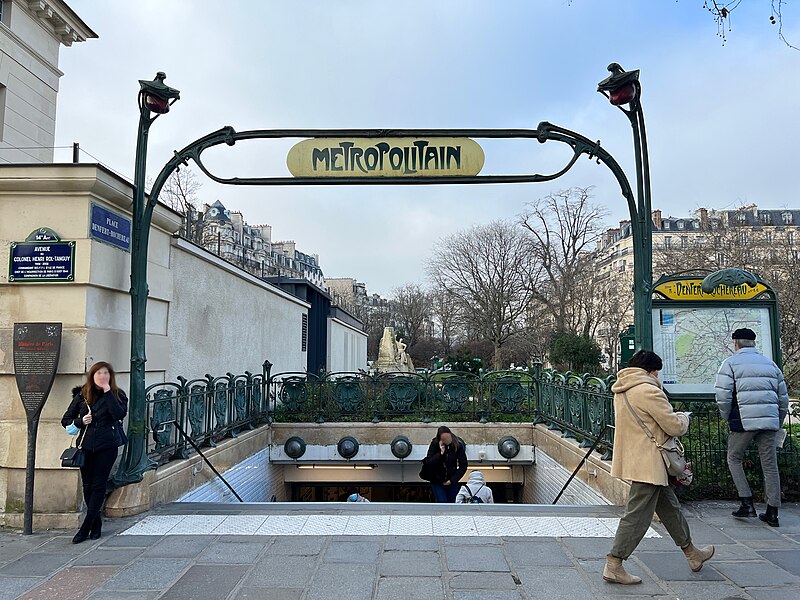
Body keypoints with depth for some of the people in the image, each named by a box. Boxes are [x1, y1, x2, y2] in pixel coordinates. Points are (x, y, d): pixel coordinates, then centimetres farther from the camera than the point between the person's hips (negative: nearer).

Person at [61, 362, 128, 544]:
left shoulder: (117, 395, -1)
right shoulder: (81, 395, 6)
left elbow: (120, 414, -20)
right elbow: (65, 420, 12)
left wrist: (107, 391, -19)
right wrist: (80, 422, -9)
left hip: (107, 446, -3)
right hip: (86, 445, 3)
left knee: (98, 485, -3)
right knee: (87, 486, 9)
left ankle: (86, 527, 5)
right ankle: (96, 522, 26)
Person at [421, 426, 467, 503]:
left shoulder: (458, 446, -11)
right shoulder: (434, 445, -13)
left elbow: (463, 466, -6)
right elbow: (428, 463, -18)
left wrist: (452, 480, -11)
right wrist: (441, 453, -28)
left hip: (452, 481, 2)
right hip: (437, 481, -2)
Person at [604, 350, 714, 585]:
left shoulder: (622, 391, 12)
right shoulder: (648, 390, -20)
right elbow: (674, 426, -15)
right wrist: (684, 418, 6)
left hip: (634, 459, 10)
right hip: (647, 464, -10)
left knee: (670, 507, 23)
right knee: (637, 516, -3)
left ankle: (692, 554, 38)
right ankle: (613, 566, 3)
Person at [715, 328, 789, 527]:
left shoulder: (730, 363, 0)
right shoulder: (770, 363, 15)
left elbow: (723, 397, -9)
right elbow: (783, 398, 17)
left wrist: (728, 418, 8)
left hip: (744, 421, -4)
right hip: (770, 421, 5)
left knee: (734, 459, 12)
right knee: (770, 465, 10)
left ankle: (747, 503, 7)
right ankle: (772, 513, 14)